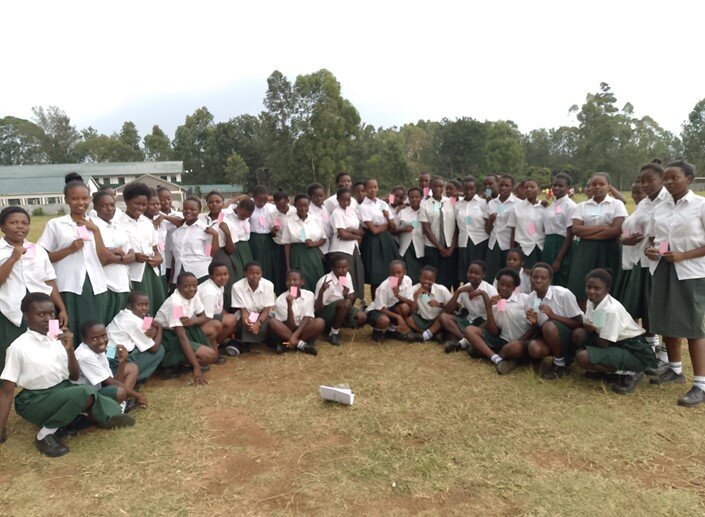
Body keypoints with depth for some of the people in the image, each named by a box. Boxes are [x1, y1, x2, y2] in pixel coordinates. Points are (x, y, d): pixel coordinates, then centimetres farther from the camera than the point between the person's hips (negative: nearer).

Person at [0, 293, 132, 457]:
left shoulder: (59, 338, 0)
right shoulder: (18, 347, -13)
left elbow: (74, 377, 5)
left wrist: (69, 349, -11)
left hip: (64, 389, 3)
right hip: (35, 401, -3)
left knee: (112, 410, -22)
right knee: (86, 393, -33)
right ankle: (46, 434, -14)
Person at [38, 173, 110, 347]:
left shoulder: (94, 224, 10)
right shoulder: (55, 224, 1)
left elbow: (104, 259, 0)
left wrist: (95, 230, -4)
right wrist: (70, 249, -13)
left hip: (96, 287, 3)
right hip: (69, 288, -2)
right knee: (71, 334, 2)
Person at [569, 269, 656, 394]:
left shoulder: (611, 310, -26)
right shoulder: (592, 301, -1)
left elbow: (604, 344, -21)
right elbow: (587, 327, 4)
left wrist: (593, 330, -3)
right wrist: (591, 329, -18)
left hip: (636, 351, -8)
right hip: (618, 343, 8)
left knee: (582, 357, -23)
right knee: (578, 334, -3)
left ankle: (630, 373, -7)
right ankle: (603, 369, 9)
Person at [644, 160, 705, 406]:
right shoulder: (660, 208, 8)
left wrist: (682, 255, -21)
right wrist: (649, 250, -6)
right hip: (662, 268, 6)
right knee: (666, 320, 12)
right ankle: (675, 369, 30)